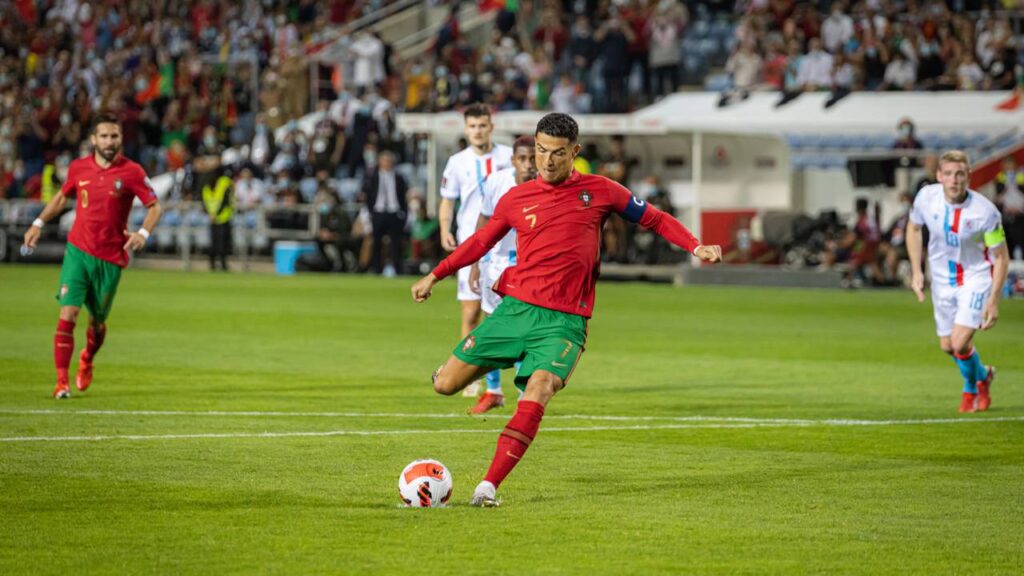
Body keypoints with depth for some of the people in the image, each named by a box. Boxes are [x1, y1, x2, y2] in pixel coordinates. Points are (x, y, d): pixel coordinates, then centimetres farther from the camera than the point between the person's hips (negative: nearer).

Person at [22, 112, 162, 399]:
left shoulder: (131, 172, -6)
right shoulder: (78, 168, 2)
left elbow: (154, 206, -1)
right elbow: (62, 197, 21)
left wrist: (143, 233, -19)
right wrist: (38, 224, 16)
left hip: (110, 259, -1)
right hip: (78, 251, 1)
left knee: (98, 321, 11)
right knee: (68, 314, -14)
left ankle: (87, 361, 44)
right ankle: (61, 382, -11)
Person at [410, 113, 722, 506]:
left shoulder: (599, 192, 4)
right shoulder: (516, 199, 8)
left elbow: (654, 219, 12)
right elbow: (481, 241, 22)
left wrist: (695, 246, -1)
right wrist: (435, 275, 19)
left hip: (564, 321, -2)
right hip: (515, 308, 2)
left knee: (539, 389, -29)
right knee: (445, 385, -3)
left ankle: (489, 486, -29)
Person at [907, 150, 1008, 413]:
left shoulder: (985, 212, -24)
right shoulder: (927, 197, -15)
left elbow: (1001, 257, -14)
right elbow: (913, 228, 7)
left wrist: (993, 301, -18)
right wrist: (916, 271, 1)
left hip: (976, 276, -4)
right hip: (942, 279, 4)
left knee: (960, 343, -17)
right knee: (947, 346, 10)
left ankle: (972, 385, 16)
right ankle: (983, 376, 42)